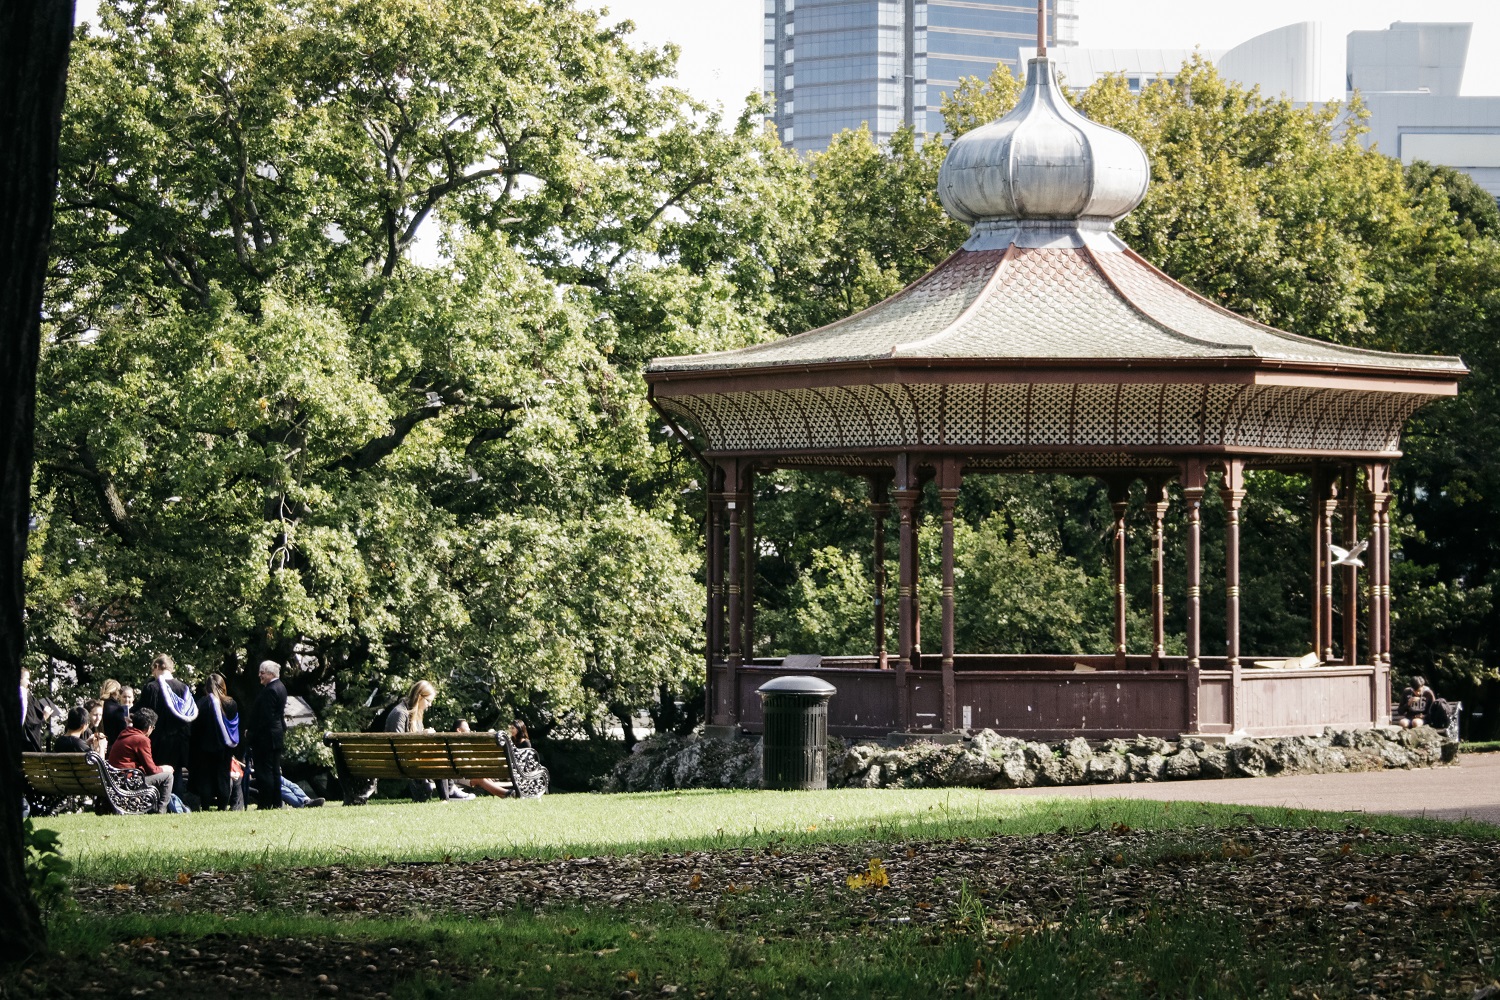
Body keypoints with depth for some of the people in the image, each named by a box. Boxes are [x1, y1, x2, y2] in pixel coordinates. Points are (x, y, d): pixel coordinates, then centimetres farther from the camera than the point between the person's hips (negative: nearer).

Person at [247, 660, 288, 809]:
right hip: (278, 734, 10)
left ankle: (266, 803, -7)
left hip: (266, 736, -10)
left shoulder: (269, 690, -18)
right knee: (275, 770, 12)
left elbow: (265, 717, -21)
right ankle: (276, 802, 13)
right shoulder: (280, 687, 13)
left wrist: (253, 733, -15)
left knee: (264, 770, -7)